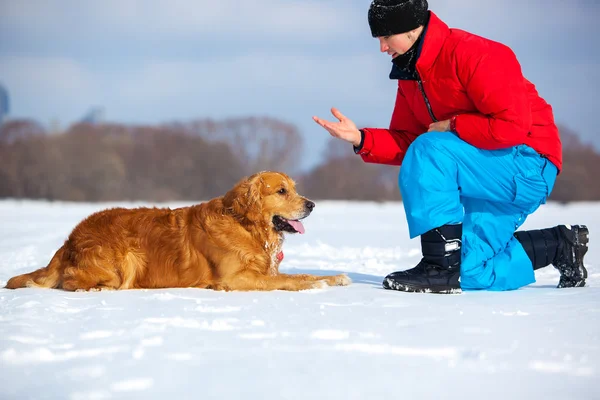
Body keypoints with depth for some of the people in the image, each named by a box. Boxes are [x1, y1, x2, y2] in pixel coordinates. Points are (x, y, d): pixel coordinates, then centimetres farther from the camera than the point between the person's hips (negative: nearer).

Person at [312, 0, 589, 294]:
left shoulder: (473, 55, -20)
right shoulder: (410, 74, 8)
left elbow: (512, 126, -28)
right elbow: (404, 144, 9)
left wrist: (451, 126, -18)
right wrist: (360, 138, -8)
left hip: (528, 169, -9)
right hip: (489, 173, 10)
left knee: (429, 151, -27)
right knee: (466, 272, 4)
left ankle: (440, 265, -23)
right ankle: (560, 245, 21)